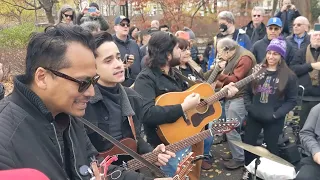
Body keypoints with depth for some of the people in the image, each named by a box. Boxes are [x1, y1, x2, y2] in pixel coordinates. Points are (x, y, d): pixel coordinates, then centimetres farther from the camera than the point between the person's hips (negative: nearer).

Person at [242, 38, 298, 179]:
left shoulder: (289, 76, -5)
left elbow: (292, 100, -5)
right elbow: (247, 92, 9)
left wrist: (276, 114, -14)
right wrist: (249, 107, -6)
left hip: (274, 120, -3)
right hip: (253, 117, 3)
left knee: (271, 147, 10)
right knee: (247, 144, 10)